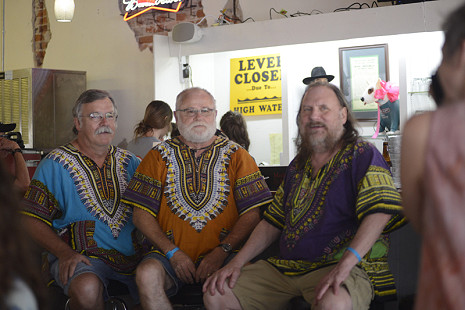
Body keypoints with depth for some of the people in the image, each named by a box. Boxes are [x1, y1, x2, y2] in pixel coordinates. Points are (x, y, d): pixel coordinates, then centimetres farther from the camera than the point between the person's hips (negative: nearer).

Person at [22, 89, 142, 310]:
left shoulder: (129, 162, 16)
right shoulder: (55, 165, 4)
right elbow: (32, 219, 0)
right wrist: (65, 253, -16)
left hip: (133, 256, 3)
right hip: (82, 256, -3)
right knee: (87, 288, -36)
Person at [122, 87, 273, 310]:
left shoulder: (236, 156, 11)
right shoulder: (159, 157, 12)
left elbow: (252, 214, 2)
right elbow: (142, 215, 6)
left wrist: (222, 251, -11)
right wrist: (172, 252, -7)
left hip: (223, 256, -2)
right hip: (170, 255, 2)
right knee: (147, 273, -30)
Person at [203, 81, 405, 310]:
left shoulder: (363, 155, -2)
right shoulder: (298, 166, 20)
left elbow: (379, 212, -17)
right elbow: (272, 222, 22)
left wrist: (344, 265, -29)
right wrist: (237, 263, 7)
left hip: (346, 266, -7)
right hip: (284, 266, 7)